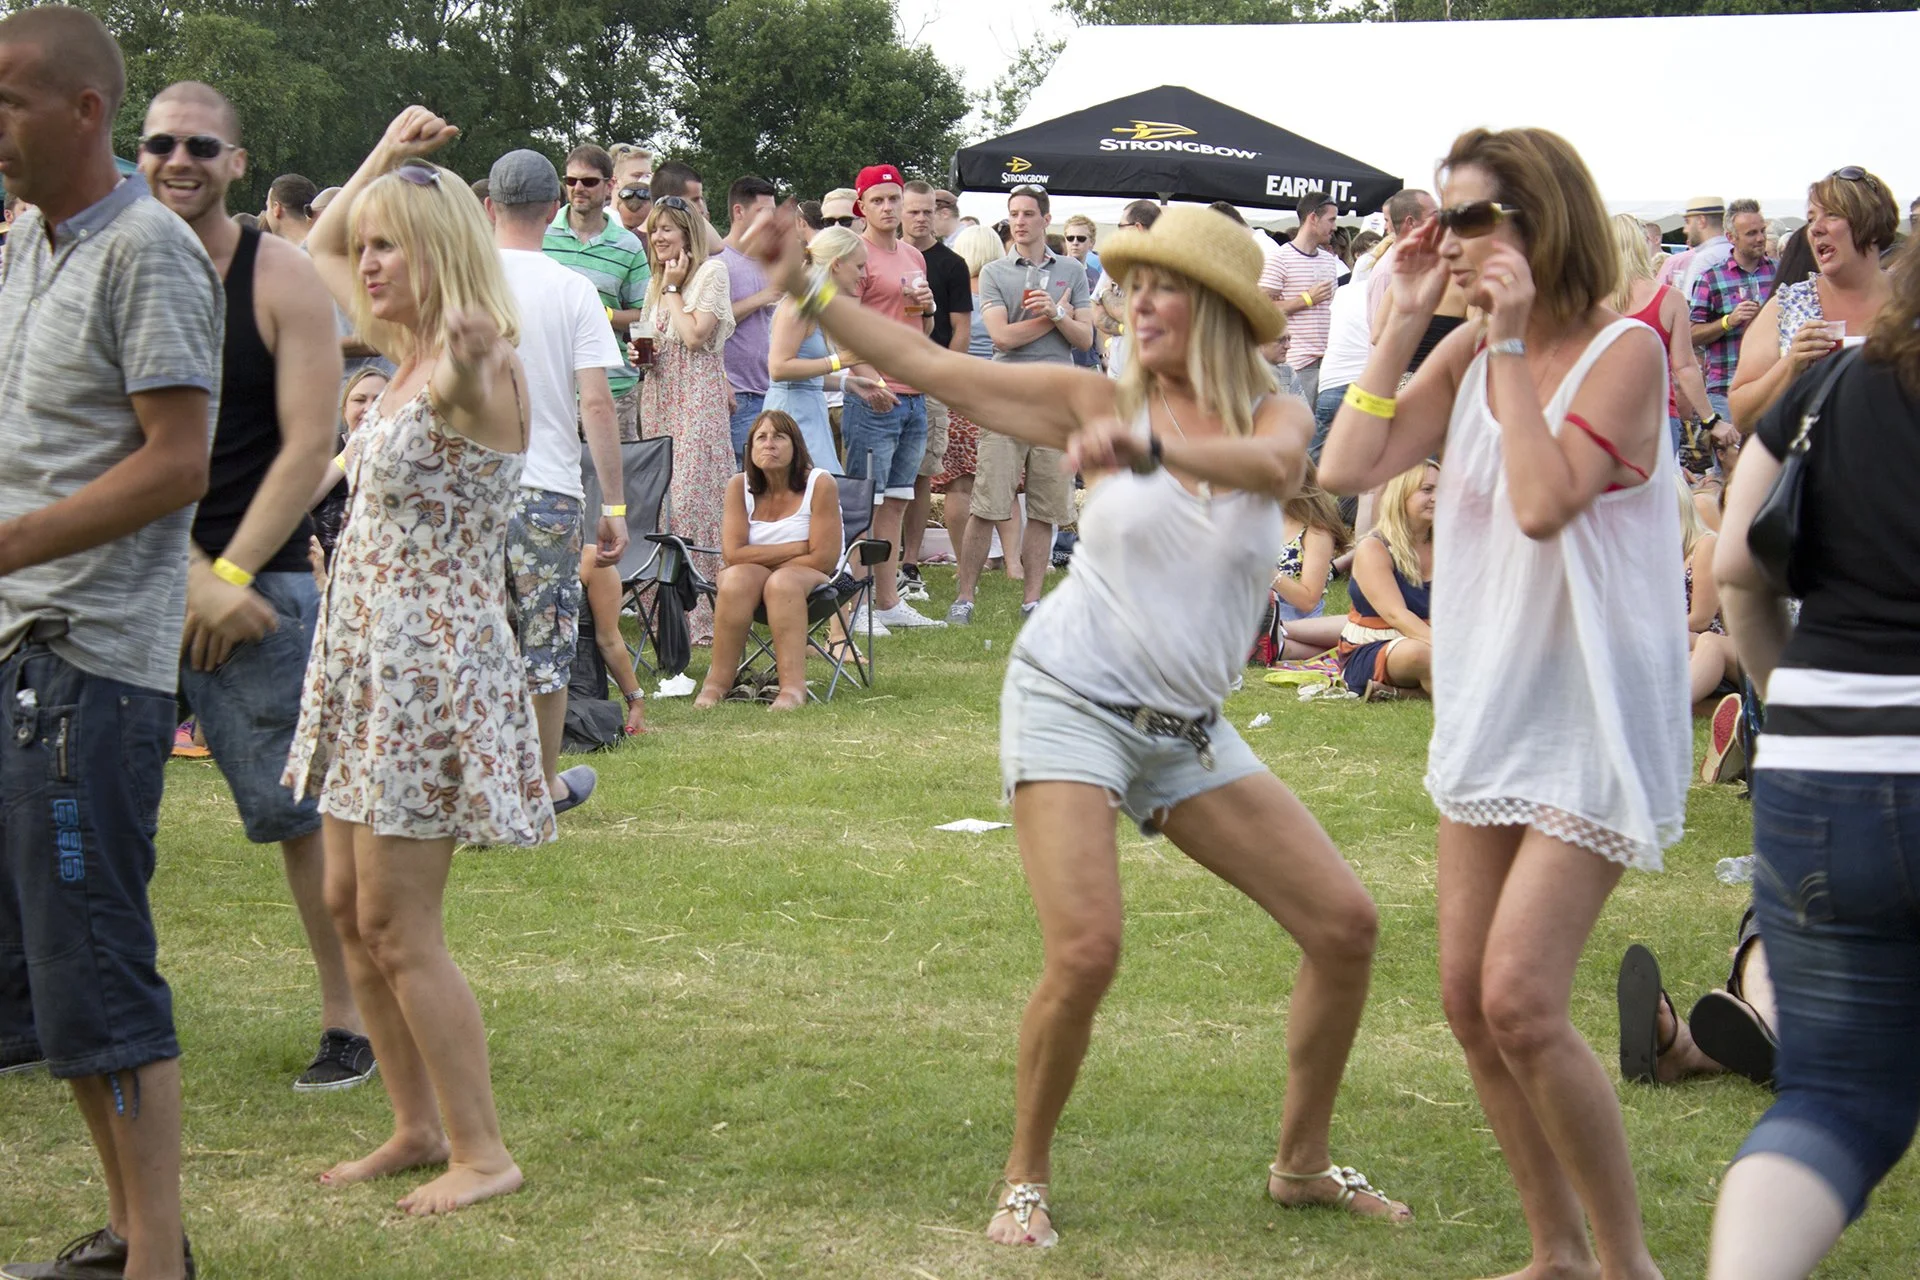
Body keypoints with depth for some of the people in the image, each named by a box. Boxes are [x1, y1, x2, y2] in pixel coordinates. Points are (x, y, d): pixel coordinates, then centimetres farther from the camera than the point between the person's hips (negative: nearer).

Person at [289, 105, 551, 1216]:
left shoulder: (476, 372, -16)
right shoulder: (412, 356, 11)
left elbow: (468, 376, -44)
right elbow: (319, 250, 28)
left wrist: (470, 359, -66)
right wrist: (385, 155, 21)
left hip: (435, 666, -10)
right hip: (373, 663, 10)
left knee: (397, 923, -6)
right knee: (350, 906, 13)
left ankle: (483, 1151, 3)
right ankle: (421, 1128, 23)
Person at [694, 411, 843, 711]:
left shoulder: (820, 484, -12)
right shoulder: (739, 487, -3)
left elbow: (823, 559, -16)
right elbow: (734, 553, -12)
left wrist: (761, 559, -10)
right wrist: (797, 548, -14)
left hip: (812, 579, -2)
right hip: (752, 576, 2)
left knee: (783, 581, -36)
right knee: (736, 578, -31)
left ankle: (793, 686, -46)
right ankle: (717, 682, -31)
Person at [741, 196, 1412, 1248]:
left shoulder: (1273, 417, 1)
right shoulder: (1102, 402, -1)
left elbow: (1272, 467, -25)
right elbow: (930, 369, -3)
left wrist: (1146, 450, -43)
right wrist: (803, 288, -10)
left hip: (1187, 730, 3)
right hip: (1070, 700, -3)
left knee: (1346, 925, -1)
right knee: (1085, 952, -21)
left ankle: (1301, 1163, 17)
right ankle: (1025, 1179, 1)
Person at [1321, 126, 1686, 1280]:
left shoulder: (1625, 351, -13)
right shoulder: (1469, 356, 7)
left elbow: (1545, 502, -25)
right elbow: (1348, 468, -2)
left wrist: (1513, 340, -20)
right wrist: (1405, 321, -4)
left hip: (1595, 714, -8)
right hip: (1491, 706, 8)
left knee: (1522, 1001, -16)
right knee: (1470, 1001, 8)